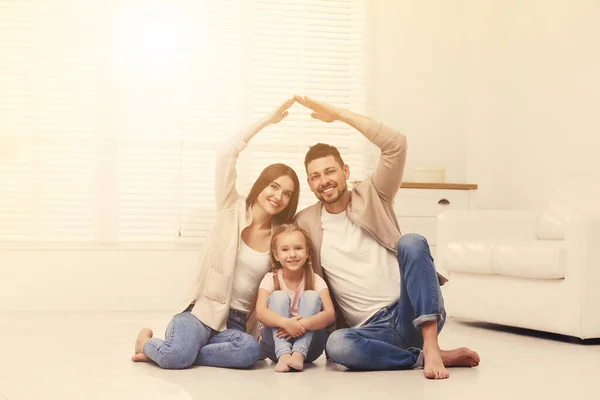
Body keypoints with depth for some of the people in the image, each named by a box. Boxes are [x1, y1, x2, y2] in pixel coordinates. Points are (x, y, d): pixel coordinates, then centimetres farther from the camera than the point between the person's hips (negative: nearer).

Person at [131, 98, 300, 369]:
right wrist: (266, 121, -11)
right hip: (204, 309, -3)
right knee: (178, 355, -33)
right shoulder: (232, 209, 2)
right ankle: (147, 342, 4)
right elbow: (226, 155, -11)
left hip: (237, 323, 3)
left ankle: (168, 352, -14)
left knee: (251, 351, -33)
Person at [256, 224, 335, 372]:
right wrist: (285, 322, -42)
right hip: (277, 342, 0)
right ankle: (283, 355, -37)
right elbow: (260, 312, -21)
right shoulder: (271, 279, -5)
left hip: (307, 343, 0)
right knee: (278, 296, -21)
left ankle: (299, 354, -33)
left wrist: (302, 324, -38)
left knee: (311, 296, -19)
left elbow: (330, 315, -19)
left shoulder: (316, 280, -5)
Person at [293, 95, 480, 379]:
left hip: (414, 314, -1)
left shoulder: (371, 196, 7)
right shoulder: (305, 223, 11)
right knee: (336, 345, -34)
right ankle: (433, 358, -19)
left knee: (411, 242, -29)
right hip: (372, 328, 1)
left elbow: (396, 144, -7)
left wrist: (339, 114, -8)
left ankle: (430, 347, -33)